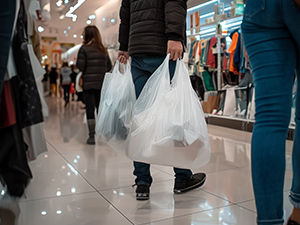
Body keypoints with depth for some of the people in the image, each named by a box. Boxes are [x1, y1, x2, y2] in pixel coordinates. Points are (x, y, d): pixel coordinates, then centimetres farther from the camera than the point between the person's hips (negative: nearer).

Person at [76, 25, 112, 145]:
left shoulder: (84, 49, -6)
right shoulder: (103, 50, 8)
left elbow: (80, 66, -10)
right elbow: (109, 66, 9)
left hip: (88, 83, -4)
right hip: (101, 84, 4)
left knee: (90, 109, 0)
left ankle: (91, 136, 1)